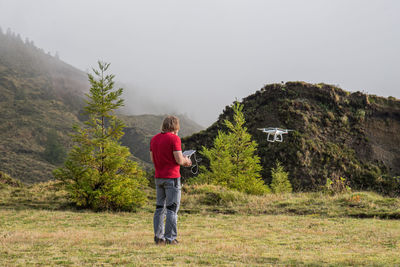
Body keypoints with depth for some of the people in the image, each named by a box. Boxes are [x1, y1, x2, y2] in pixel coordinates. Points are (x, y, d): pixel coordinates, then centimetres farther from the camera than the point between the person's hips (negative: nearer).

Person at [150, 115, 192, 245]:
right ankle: (170, 238, -4)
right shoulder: (174, 138, -11)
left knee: (160, 207, 11)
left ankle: (158, 237, 10)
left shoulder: (154, 139, 10)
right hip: (172, 177, -6)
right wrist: (186, 161, 6)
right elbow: (179, 160, -17)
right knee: (172, 208, -3)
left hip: (159, 177, 7)